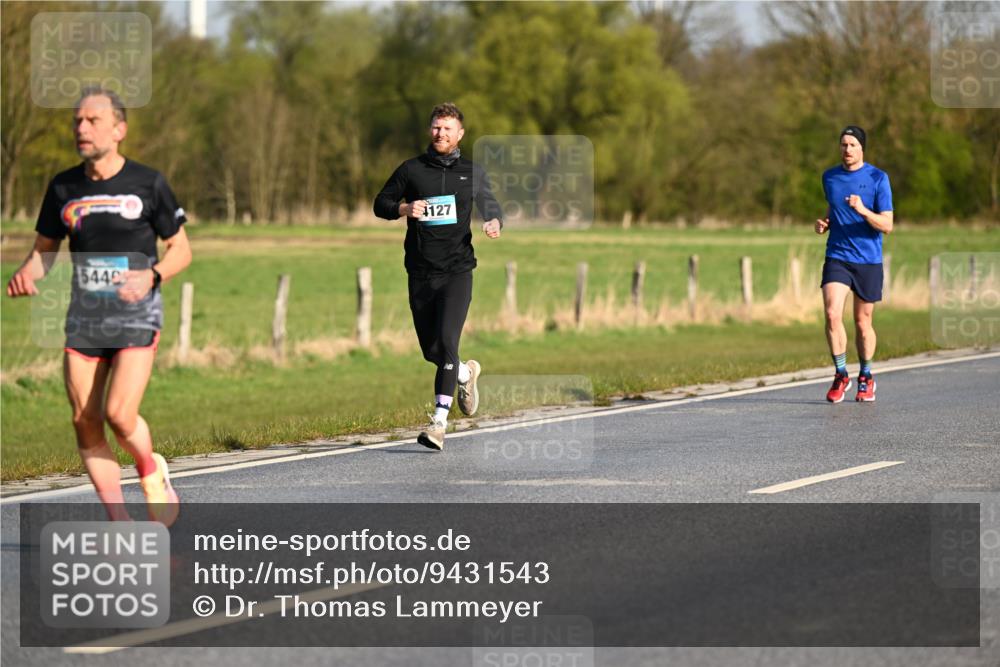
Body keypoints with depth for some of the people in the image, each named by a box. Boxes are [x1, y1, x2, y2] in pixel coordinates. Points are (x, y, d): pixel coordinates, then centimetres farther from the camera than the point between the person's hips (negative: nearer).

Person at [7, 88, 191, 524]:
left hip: (137, 317, -4)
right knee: (85, 422, -1)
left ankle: (151, 471, 14)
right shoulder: (63, 188, 5)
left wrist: (151, 276, -18)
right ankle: (121, 527, 9)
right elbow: (45, 249, 13)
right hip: (84, 320, 4)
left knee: (119, 415, -19)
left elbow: (181, 250, 2)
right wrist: (27, 273, -10)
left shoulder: (147, 184, -5)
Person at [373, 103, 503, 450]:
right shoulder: (411, 170, 6)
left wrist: (495, 223, -5)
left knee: (447, 341, -18)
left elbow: (491, 206, 19)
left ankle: (439, 421, -20)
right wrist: (405, 208, -11)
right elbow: (381, 203, 10)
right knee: (430, 349, 9)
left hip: (457, 270, -2)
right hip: (420, 273, 2)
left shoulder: (472, 172, 7)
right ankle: (466, 373, 42)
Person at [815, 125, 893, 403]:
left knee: (863, 322, 7)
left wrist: (862, 210, -26)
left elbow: (887, 225, -9)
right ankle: (841, 376, -4)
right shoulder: (829, 177, 7)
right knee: (832, 314, -17)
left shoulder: (878, 179, -6)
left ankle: (866, 378, 27)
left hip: (868, 260, -2)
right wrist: (824, 223, 3)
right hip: (837, 257, 2)